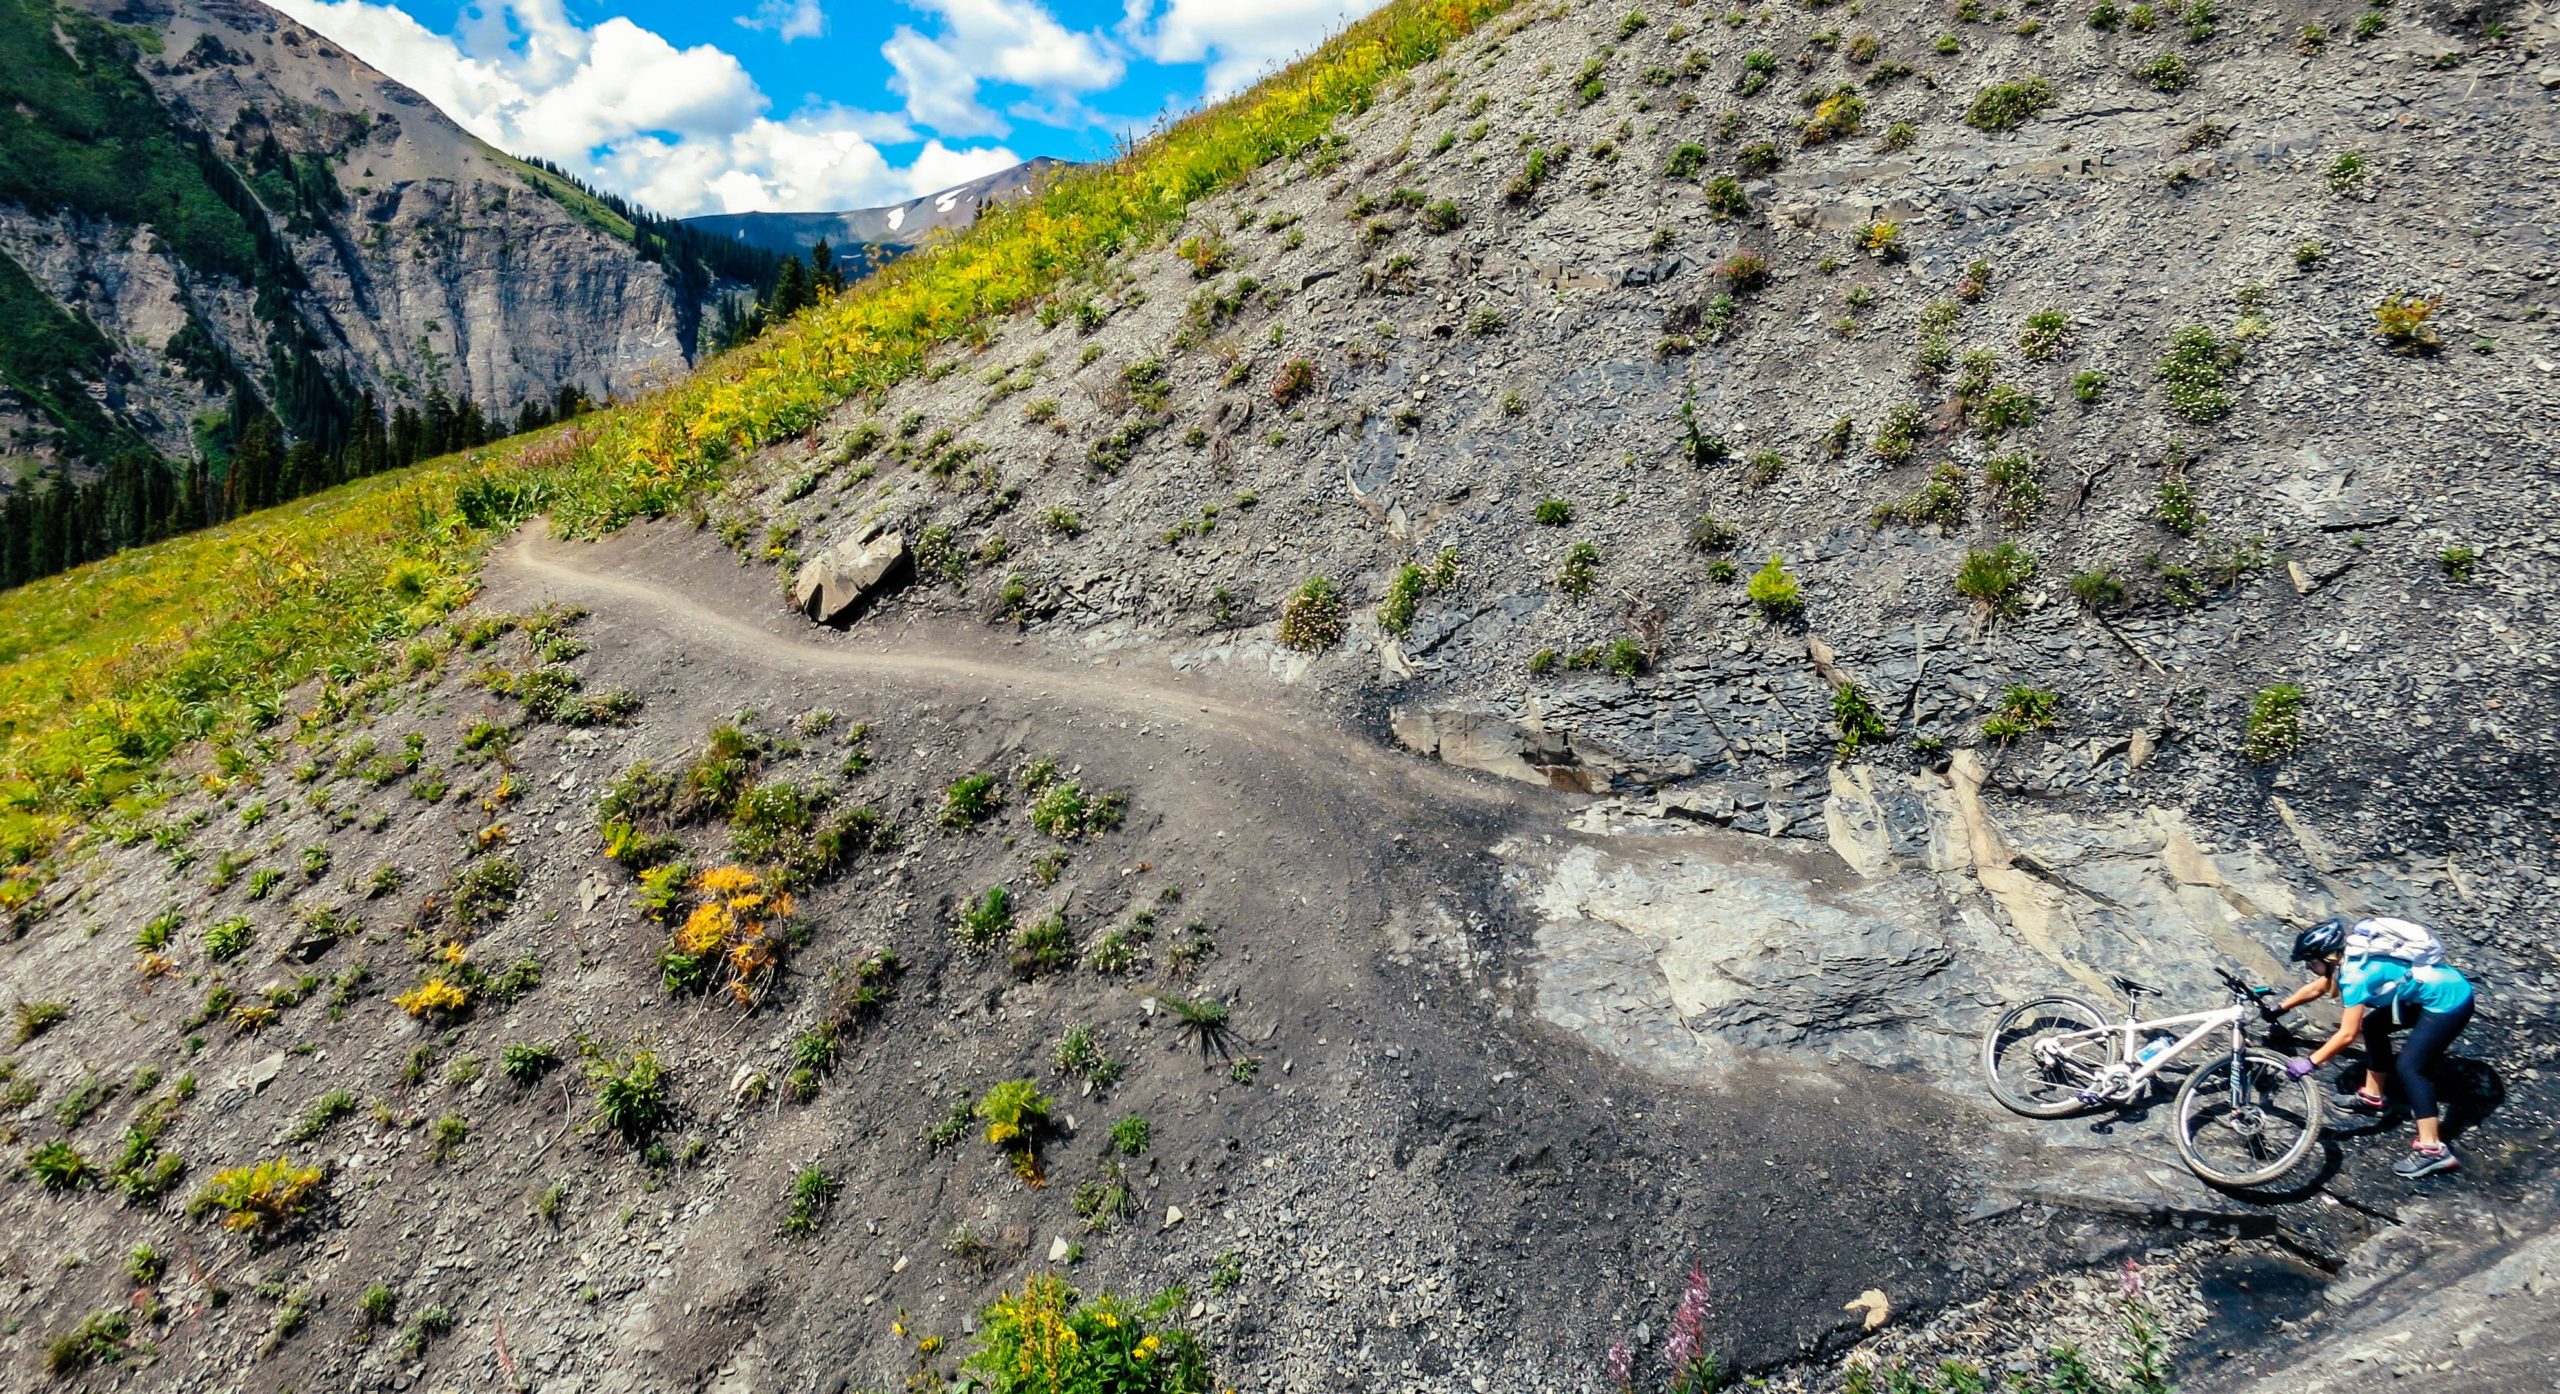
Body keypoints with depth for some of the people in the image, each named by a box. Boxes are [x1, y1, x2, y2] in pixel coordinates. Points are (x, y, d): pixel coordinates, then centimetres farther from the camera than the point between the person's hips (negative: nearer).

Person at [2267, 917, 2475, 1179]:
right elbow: (2316, 988, 20)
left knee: (2408, 1066, -12)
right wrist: (2281, 1007, 27)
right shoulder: (2351, 957, 1)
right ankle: (2372, 1097, 29)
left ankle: (2432, 1150, -11)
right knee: (2373, 1025, 18)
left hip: (2450, 1001, -10)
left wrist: (2310, 1062, -23)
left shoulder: (2356, 974, -25)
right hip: (2440, 988, 10)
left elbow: (2347, 1034, -26)